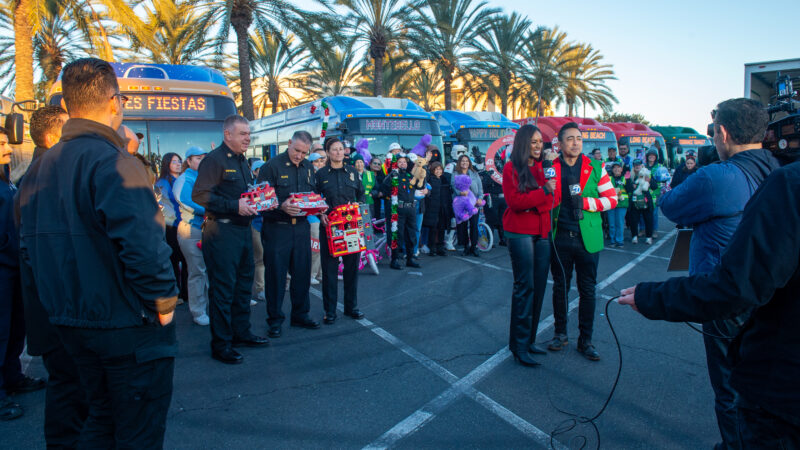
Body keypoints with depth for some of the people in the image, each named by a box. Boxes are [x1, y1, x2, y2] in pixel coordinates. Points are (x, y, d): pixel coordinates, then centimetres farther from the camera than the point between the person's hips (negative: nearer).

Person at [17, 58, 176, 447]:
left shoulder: (39, 169, 7)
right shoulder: (114, 163, -19)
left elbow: (31, 244, 13)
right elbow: (143, 245, -28)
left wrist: (59, 299, 21)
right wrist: (163, 302, -14)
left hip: (70, 322, 8)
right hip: (129, 326, -8)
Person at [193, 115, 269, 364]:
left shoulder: (242, 161, 18)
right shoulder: (214, 160, -10)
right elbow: (199, 195, -19)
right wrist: (234, 206, -24)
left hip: (243, 229, 9)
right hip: (221, 232, -9)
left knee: (244, 283, 16)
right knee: (223, 288, -3)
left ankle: (241, 332, 30)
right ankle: (221, 345, 7)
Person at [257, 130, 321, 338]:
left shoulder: (308, 167, 10)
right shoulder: (272, 166, -7)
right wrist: (281, 206, -26)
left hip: (301, 227, 5)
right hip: (277, 228, -5)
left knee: (302, 272, 11)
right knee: (276, 274, 2)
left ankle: (300, 315, 25)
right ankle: (275, 319, 15)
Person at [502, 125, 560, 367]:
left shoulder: (544, 166, 13)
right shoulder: (511, 168, -4)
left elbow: (556, 197, 7)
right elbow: (515, 201, -14)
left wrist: (532, 204, -9)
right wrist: (544, 191, -16)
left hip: (543, 233, 6)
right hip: (520, 233, -6)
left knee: (539, 286, 6)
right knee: (525, 287, -6)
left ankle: (530, 339, 17)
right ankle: (519, 345, 2)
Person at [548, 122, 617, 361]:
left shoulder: (595, 167, 2)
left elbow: (612, 199, 1)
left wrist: (586, 202, -14)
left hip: (587, 238, 0)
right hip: (560, 238, 0)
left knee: (587, 290, 7)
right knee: (560, 287, 11)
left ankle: (585, 339, 19)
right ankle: (560, 333, 27)